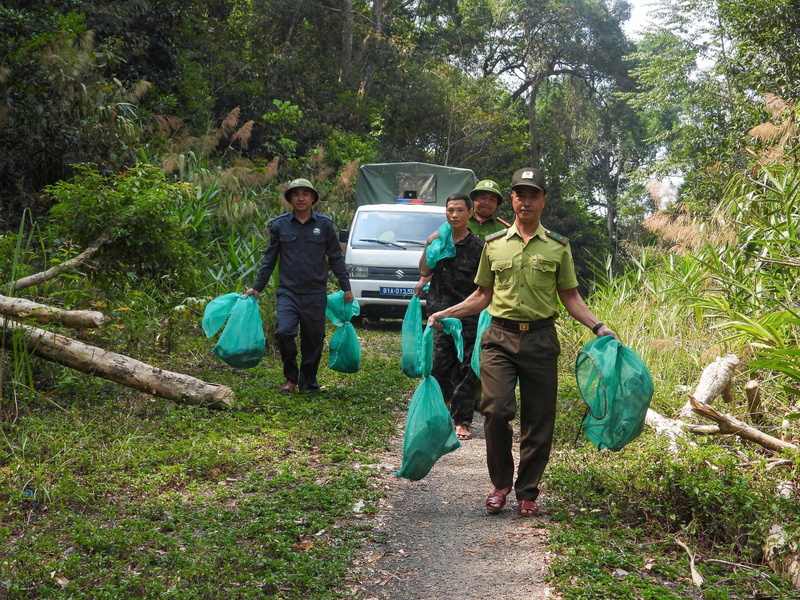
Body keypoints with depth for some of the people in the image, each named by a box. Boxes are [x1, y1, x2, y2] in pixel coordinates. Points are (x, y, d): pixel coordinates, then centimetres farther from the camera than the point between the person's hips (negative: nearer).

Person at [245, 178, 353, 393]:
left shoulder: (325, 224, 5)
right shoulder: (279, 224, 5)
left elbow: (336, 258, 11)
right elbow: (269, 259, 13)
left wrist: (346, 288, 9)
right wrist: (257, 287, 11)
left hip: (316, 294, 0)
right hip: (288, 292, 0)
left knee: (313, 340, 3)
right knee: (284, 332, -18)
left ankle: (308, 383, 21)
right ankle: (291, 377, 3)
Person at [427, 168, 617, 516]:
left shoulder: (558, 247, 8)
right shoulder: (494, 244, 9)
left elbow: (570, 297, 11)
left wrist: (598, 327, -2)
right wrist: (445, 313, 6)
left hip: (541, 340, 0)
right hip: (500, 337, 0)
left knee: (538, 421, 3)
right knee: (496, 410, -13)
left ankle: (527, 492, 18)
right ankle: (501, 484, 9)